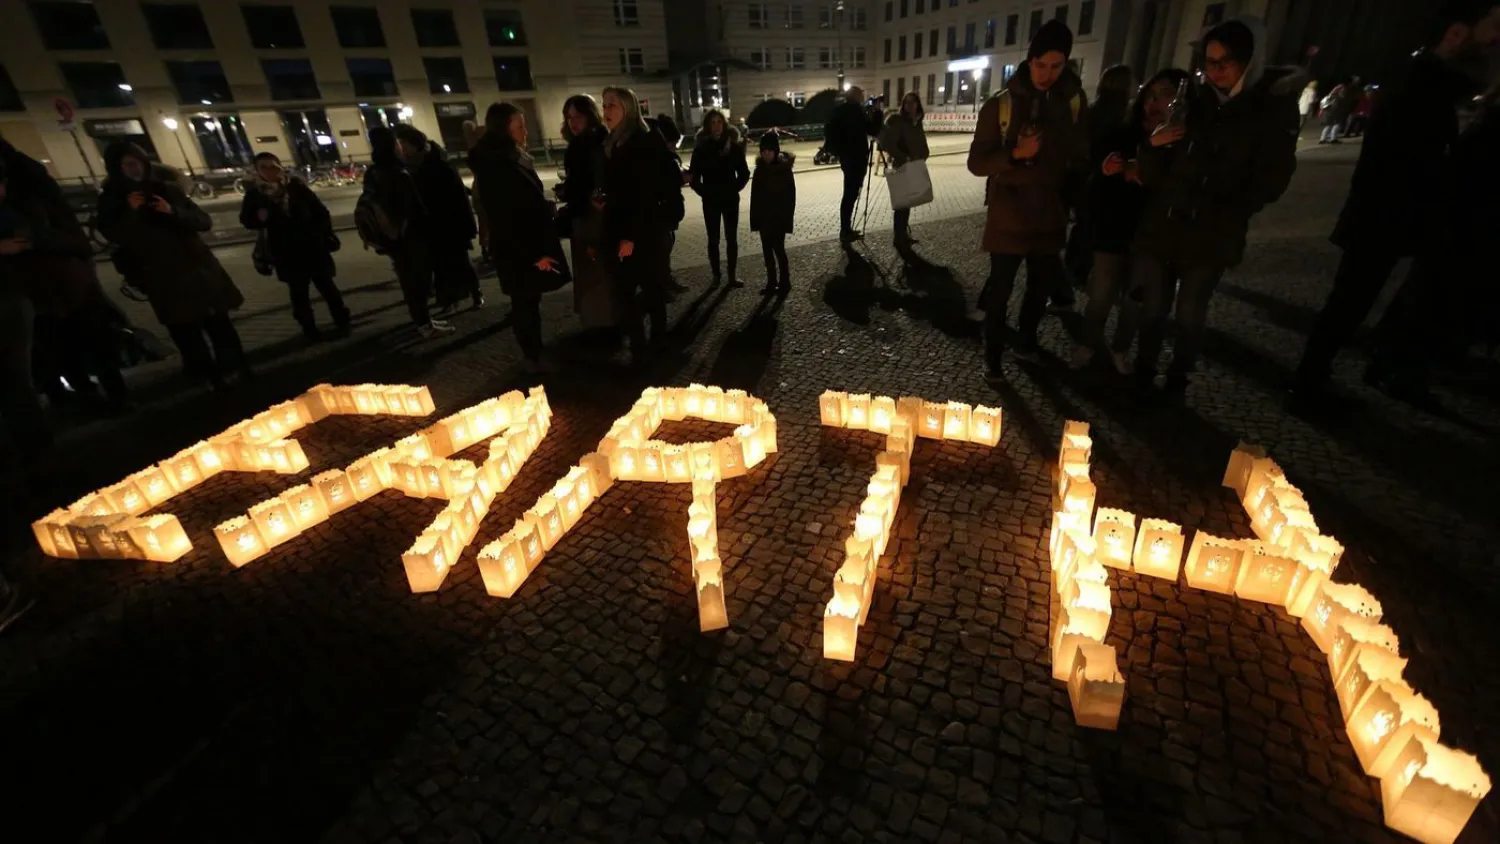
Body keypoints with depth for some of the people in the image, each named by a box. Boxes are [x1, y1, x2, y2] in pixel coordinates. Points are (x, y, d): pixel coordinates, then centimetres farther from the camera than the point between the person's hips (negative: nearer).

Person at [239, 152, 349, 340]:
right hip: (285, 251, 1)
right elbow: (246, 220, 8)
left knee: (326, 285, 7)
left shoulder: (296, 185, -2)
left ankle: (342, 322, 19)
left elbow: (320, 210, 3)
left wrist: (325, 234, -2)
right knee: (299, 291, 7)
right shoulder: (255, 193, -1)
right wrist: (259, 218, -14)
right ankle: (309, 328, 17)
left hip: (312, 246, -1)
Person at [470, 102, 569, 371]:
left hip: (534, 242, 8)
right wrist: (533, 255, -19)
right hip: (518, 251, -8)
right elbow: (503, 219, -20)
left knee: (529, 302, 15)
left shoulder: (516, 158, 11)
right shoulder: (493, 167, -18)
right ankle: (533, 358, 16)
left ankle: (535, 353, 26)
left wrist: (541, 247, 14)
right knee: (525, 304, 3)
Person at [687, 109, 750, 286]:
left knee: (731, 238, 3)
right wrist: (704, 192, -8)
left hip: (731, 199, 1)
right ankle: (716, 274, 13)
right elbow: (693, 176, -1)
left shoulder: (734, 146, 0)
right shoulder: (700, 148, -3)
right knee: (713, 239, 5)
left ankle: (732, 274, 11)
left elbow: (744, 173, 4)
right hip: (710, 201, -1)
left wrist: (734, 189, -5)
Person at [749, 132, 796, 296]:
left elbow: (791, 195, -9)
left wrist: (787, 218, -14)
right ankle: (771, 282, 19)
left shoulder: (784, 168, -9)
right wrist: (754, 218, 2)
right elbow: (755, 195, 5)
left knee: (778, 249, -4)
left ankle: (784, 283, 9)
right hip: (764, 217, 5)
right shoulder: (760, 169, 4)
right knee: (767, 251, 9)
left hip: (779, 217, -5)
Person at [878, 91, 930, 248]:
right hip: (901, 166, -7)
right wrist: (902, 157, -24)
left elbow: (921, 143, 18)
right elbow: (887, 142, -20)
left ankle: (904, 234, 22)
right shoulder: (895, 120, -11)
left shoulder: (917, 121, 11)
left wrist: (922, 157, 2)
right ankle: (899, 237, 3)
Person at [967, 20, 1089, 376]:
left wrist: (1071, 200, 10)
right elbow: (976, 162, -9)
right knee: (999, 291, 2)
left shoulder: (1073, 102, 3)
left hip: (1051, 217, 4)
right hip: (1008, 217, -4)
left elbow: (1080, 157, 14)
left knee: (1042, 287, 16)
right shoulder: (1001, 104, -7)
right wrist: (1015, 154, -24)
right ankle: (993, 356, 18)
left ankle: (1027, 341, 38)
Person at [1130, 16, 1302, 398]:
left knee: (1191, 316, 6)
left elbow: (1271, 180, 2)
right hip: (1161, 228, 2)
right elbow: (1151, 176, 3)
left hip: (1211, 237, -2)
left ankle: (1177, 383, 20)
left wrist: (1224, 216, -7)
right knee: (1153, 309, 6)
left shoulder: (1274, 106, 1)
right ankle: (1143, 376, 20)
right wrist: (1153, 144, -15)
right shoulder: (1193, 102, 6)